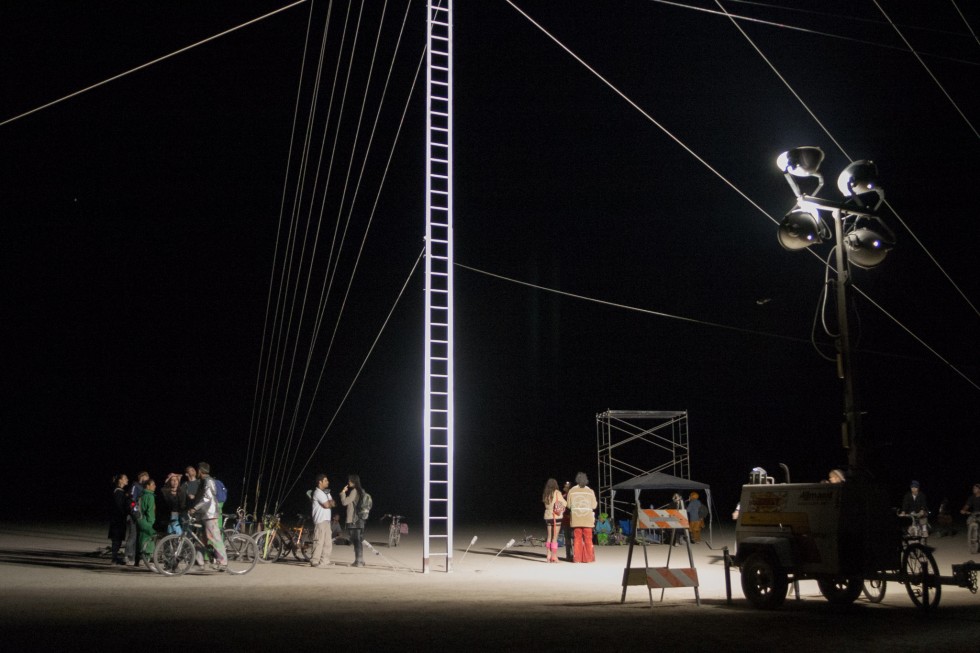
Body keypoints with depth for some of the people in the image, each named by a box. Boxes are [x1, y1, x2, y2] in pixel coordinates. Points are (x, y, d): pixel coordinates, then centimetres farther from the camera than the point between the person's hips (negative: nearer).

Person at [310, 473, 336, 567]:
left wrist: (329, 503, -9)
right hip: (320, 521, -9)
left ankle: (324, 561, 12)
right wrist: (331, 503, 3)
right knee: (319, 541, -9)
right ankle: (315, 561, -6)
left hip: (326, 520, 9)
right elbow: (327, 505, -18)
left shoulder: (326, 492, 19)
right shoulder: (318, 492, -12)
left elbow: (332, 503, 12)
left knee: (328, 541, 9)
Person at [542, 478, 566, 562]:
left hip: (547, 516, 5)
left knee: (549, 537, 11)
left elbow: (546, 504, 9)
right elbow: (565, 504, -8)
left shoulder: (545, 494, 6)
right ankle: (554, 556, -2)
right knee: (555, 537, -2)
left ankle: (549, 555, 10)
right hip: (556, 517, -5)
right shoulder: (557, 493, -9)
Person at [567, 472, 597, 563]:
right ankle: (588, 557, 6)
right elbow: (594, 506, -4)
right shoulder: (590, 491, -4)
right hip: (587, 519, -1)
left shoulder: (571, 491, -2)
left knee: (577, 538, 7)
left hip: (576, 519, 1)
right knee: (588, 539, 6)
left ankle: (577, 558, 5)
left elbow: (569, 505, 0)